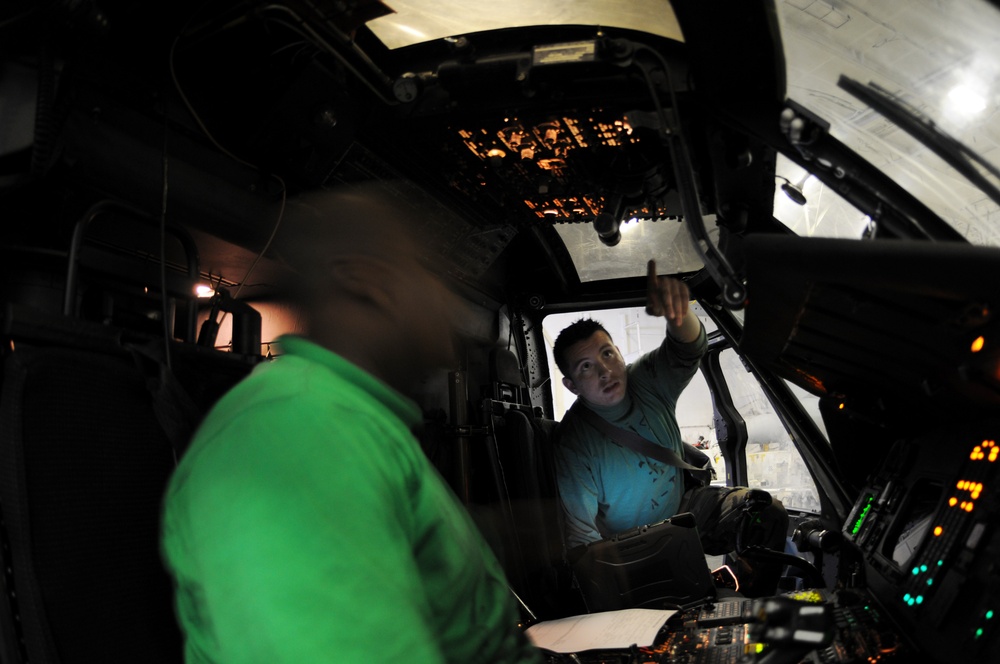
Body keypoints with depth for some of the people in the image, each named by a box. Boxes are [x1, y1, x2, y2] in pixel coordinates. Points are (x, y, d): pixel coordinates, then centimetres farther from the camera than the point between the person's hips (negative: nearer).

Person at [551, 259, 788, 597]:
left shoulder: (647, 382, -11)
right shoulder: (574, 447, -24)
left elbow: (689, 349, -31)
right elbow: (580, 538, -24)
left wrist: (677, 307, -54)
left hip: (680, 506, 5)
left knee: (768, 512, -8)